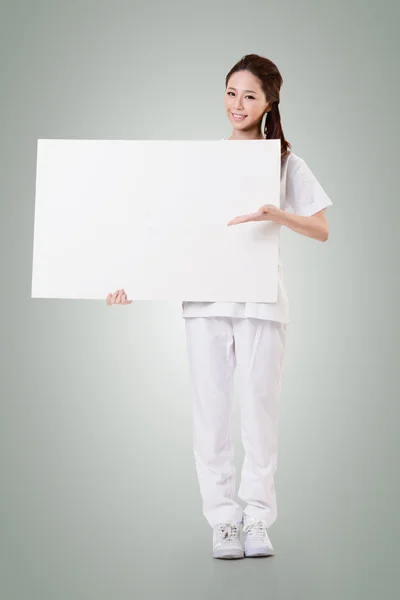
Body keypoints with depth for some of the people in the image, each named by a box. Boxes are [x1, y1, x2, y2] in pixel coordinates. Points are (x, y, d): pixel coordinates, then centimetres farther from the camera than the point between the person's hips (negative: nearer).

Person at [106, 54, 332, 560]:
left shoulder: (285, 163, 6)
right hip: (205, 297, 2)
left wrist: (277, 215, -21)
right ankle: (223, 521, 10)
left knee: (260, 410, 0)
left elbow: (321, 231, -3)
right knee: (211, 412, 1)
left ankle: (258, 520, 13)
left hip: (261, 300, -1)